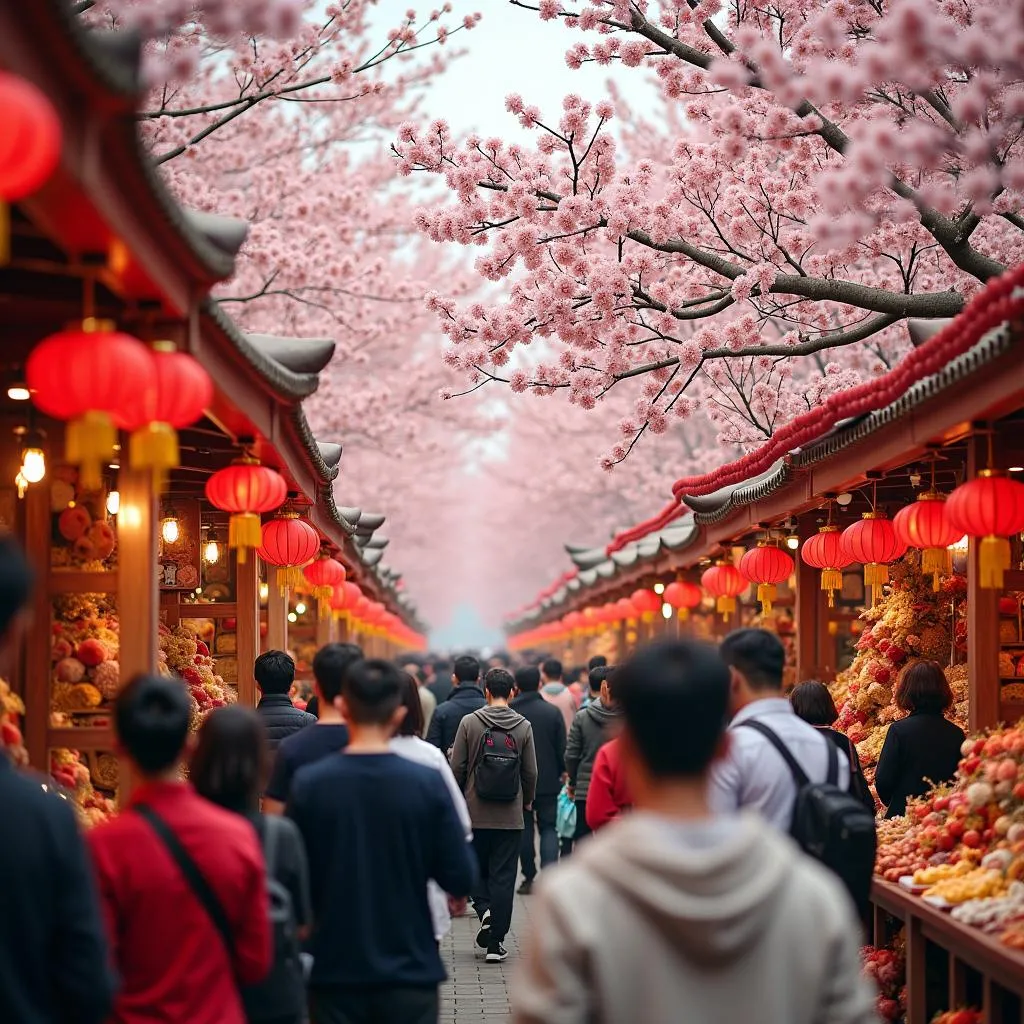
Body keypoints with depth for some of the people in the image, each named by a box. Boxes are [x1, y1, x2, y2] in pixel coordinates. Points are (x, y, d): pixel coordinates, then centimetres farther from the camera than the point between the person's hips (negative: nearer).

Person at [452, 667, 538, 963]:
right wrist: (526, 802, 17)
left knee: (475, 868, 18)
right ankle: (495, 942, 4)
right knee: (503, 877, 5)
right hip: (510, 817, 1)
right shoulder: (523, 726, -2)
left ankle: (484, 908, -7)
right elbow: (531, 772, 1)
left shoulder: (469, 723, -5)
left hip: (475, 814, 0)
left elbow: (457, 767, -4)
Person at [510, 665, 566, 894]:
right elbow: (562, 748, -2)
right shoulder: (552, 712, -6)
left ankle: (529, 878, 14)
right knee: (548, 827, 8)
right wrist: (561, 772, 14)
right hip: (548, 781, 0)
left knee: (525, 829, 11)